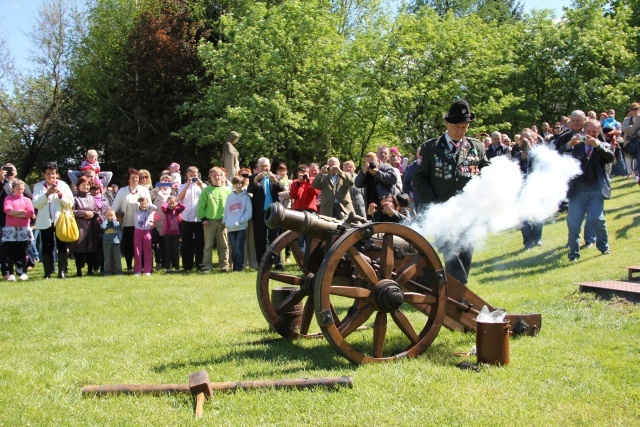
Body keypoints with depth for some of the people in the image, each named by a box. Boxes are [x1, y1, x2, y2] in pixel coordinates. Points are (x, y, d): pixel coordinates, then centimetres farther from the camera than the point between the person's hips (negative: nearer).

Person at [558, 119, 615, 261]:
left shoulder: (603, 146, 12)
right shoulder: (576, 146, 10)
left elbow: (610, 158, -9)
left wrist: (597, 145, -22)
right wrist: (569, 144, -17)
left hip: (596, 190, -1)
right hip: (577, 190, 1)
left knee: (597, 219, -11)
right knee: (573, 223, -1)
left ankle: (604, 246, 14)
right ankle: (574, 252, 13)